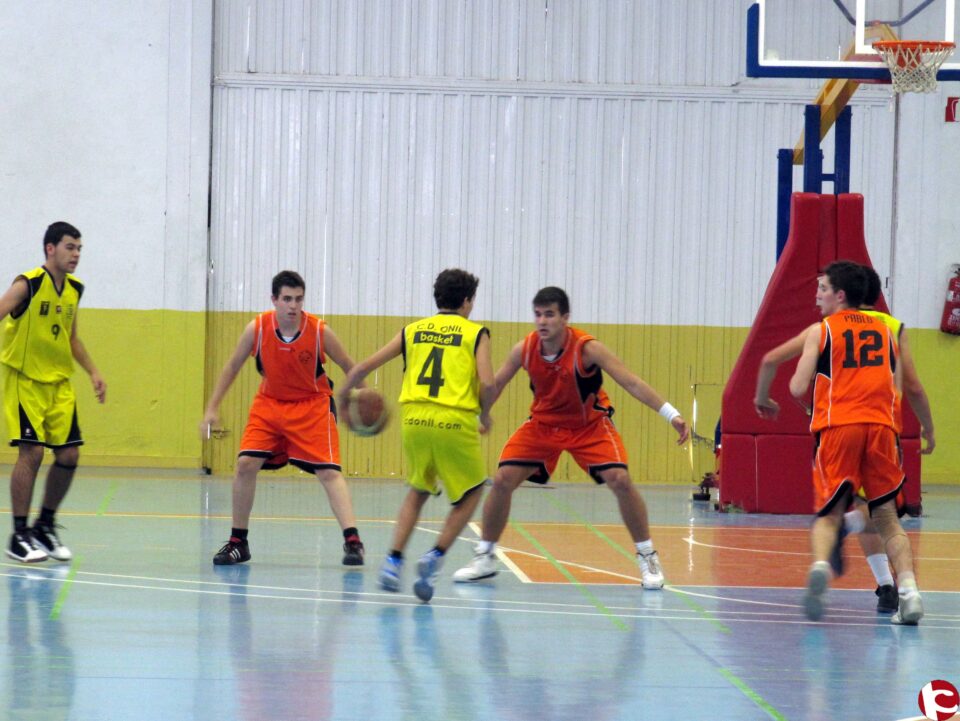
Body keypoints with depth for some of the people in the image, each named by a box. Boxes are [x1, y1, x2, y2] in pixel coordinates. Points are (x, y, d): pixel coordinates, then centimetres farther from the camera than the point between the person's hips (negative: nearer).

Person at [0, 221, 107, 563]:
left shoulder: (74, 290, 8)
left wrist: (92, 372, 15)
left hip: (59, 383, 7)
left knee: (68, 455, 2)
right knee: (31, 452, -13)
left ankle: (45, 526, 20)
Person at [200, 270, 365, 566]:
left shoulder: (320, 332, -19)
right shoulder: (256, 329, -15)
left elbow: (349, 367, -4)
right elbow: (232, 367, 0)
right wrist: (212, 408, 1)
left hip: (312, 406, -2)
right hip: (269, 403, 2)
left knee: (329, 472, -15)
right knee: (245, 464, -9)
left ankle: (352, 541, -20)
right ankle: (238, 542, 6)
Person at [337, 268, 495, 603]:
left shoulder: (412, 330, 15)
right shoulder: (475, 333, 6)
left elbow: (362, 368, 11)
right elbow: (487, 384, -8)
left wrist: (343, 398, 27)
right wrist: (485, 415, 11)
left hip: (414, 418, 4)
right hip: (454, 423, -4)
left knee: (418, 491, 25)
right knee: (471, 492, 18)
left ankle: (393, 561, 10)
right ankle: (435, 557, 1)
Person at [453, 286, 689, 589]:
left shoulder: (587, 348, -25)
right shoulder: (524, 349, -17)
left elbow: (632, 383, -26)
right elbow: (494, 385, 0)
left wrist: (672, 414, -32)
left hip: (590, 424, -3)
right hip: (542, 422, 3)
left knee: (620, 481, -19)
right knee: (502, 480, -10)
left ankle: (648, 557, -1)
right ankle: (485, 557, 8)